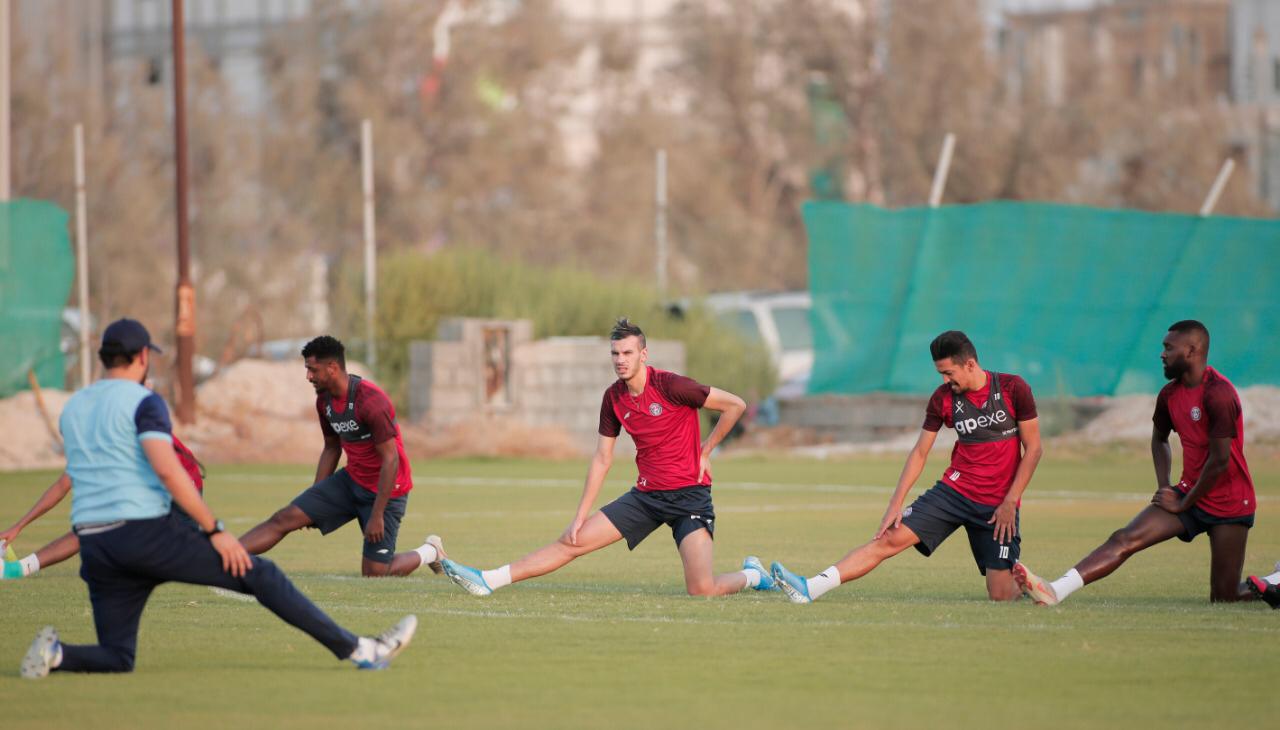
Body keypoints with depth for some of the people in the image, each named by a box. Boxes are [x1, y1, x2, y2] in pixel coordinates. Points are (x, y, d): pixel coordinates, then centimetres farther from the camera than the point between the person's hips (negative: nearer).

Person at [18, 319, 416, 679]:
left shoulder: (71, 409, 16)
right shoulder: (142, 401, -5)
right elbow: (167, 471, -18)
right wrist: (215, 530, -15)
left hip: (94, 546, 6)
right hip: (147, 532, -6)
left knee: (116, 659, 13)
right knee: (260, 575, 1)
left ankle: (55, 653, -18)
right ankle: (357, 649, 0)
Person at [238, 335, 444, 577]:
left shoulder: (371, 401, -25)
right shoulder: (325, 400, 1)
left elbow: (391, 459, -23)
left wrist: (377, 515, -22)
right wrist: (314, 502, 13)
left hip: (385, 490, -7)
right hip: (351, 481, 7)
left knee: (374, 574, -6)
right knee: (284, 519, -7)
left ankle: (429, 552, 21)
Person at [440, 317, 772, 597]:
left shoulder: (671, 386, -17)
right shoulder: (614, 398, 2)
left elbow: (735, 405, -10)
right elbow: (602, 458, 10)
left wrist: (705, 452, -5)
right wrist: (581, 515, 6)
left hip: (689, 494, -6)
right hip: (647, 493, 6)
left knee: (702, 589, -18)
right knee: (571, 542, 0)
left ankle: (752, 575, 14)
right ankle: (486, 580, 2)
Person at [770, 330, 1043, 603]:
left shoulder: (1013, 389, -9)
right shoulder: (942, 398, 1)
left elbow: (1033, 449, -5)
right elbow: (919, 453, 6)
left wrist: (1010, 502, -11)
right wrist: (896, 504, -4)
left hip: (998, 505, -3)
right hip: (954, 489, 3)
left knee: (1000, 596, -9)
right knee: (891, 538, -14)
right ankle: (809, 588, -19)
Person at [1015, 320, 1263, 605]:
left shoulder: (1218, 394, -20)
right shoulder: (1170, 394, 6)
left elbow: (1220, 461, -20)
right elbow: (1159, 439, 25)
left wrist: (1184, 504, -10)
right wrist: (1164, 487, 9)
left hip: (1228, 505, -6)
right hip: (1188, 492, 6)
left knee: (1224, 598, -4)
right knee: (1124, 540, -14)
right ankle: (1055, 592, -26)